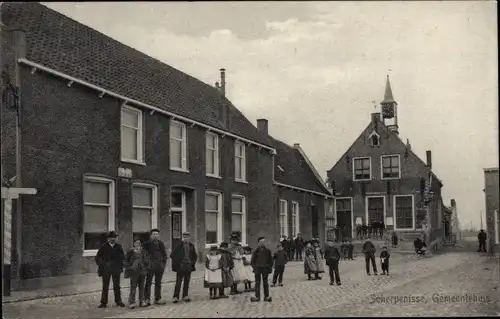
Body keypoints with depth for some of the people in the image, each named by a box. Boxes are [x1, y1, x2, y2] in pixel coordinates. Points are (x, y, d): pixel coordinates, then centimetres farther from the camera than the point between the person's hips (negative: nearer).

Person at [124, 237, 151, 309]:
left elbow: (148, 259, 15)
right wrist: (129, 267, -6)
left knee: (142, 287, 8)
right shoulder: (131, 251, -1)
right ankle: (131, 302, -4)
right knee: (133, 287, -6)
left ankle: (142, 301, 16)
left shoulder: (144, 251, 8)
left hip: (142, 271, 4)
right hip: (134, 272, -4)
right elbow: (126, 261, 3)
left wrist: (147, 267, 3)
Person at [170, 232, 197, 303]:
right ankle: (176, 297, -5)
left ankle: (185, 296, 16)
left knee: (187, 282, 8)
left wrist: (193, 263, 11)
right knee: (178, 282, -6)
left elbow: (195, 256, 23)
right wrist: (176, 262, -6)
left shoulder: (191, 246, 9)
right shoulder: (179, 245, -4)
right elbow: (172, 255, -4)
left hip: (188, 266, 5)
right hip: (180, 266, -4)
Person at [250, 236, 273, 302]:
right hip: (257, 269, -1)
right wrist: (254, 267, -6)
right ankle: (257, 297, 8)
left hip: (265, 269, 1)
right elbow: (253, 260, 2)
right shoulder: (256, 251, -2)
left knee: (265, 283, 8)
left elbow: (270, 260, 7)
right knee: (257, 283, 3)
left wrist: (270, 267, 0)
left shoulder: (268, 251, 2)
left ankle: (266, 296, 13)